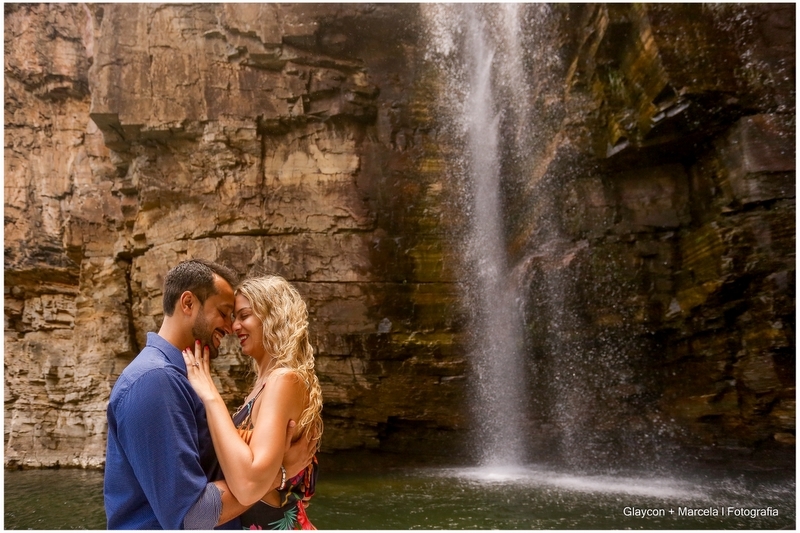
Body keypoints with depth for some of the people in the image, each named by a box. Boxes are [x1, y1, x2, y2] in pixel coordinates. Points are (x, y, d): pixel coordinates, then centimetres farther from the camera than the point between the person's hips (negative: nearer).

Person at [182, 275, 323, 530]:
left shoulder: (284, 380, -21)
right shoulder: (270, 380, 7)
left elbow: (249, 484, -34)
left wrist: (210, 395, -27)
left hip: (271, 523, -9)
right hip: (260, 522, 9)